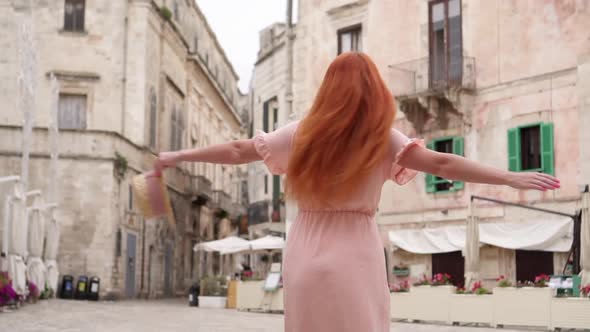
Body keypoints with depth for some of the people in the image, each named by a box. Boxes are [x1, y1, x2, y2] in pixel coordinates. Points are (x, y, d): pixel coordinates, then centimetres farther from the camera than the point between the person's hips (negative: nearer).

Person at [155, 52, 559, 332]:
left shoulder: (302, 133, 3)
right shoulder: (382, 138, -3)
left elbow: (237, 151, 10)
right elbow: (442, 164, -11)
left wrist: (178, 156, 23)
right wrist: (512, 178, -11)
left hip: (305, 255, 3)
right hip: (354, 256, -2)